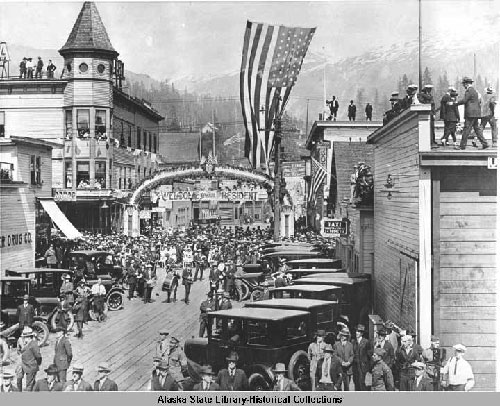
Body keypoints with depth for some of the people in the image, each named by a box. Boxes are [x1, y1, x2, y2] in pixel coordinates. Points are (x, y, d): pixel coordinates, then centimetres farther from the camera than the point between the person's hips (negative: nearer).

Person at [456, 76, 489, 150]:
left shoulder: (469, 90, -12)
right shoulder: (474, 90, 20)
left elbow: (464, 100, -17)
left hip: (471, 113, -10)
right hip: (475, 113, 10)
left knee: (466, 129, -7)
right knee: (477, 128, 11)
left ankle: (462, 145, -6)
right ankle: (484, 143, 8)